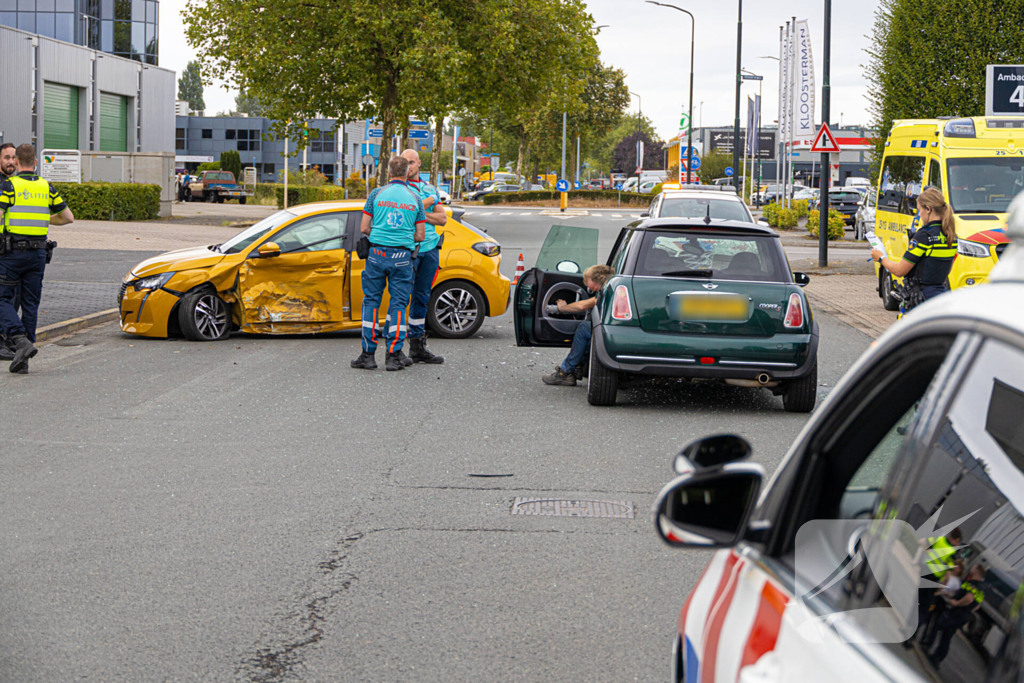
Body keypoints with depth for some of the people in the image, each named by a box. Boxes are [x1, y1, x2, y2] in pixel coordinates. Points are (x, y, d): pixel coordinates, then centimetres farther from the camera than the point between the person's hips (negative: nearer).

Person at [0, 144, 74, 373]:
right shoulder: (46, 187, 7)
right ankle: (23, 360, 9)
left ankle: (21, 342, -20)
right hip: (38, 253, 4)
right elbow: (68, 217, 11)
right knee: (30, 304, 9)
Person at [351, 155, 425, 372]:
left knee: (371, 301, 7)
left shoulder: (377, 194, 2)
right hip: (402, 256, 0)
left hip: (377, 253, 0)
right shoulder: (415, 198, 5)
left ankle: (368, 354, 4)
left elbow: (364, 228, 1)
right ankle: (393, 356, 0)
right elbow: (420, 236, 6)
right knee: (398, 304, 4)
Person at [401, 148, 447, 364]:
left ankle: (417, 346, 12)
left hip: (430, 248, 5)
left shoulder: (430, 189, 17)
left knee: (422, 297, 8)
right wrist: (428, 202, -8)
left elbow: (442, 219, 11)